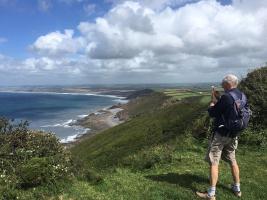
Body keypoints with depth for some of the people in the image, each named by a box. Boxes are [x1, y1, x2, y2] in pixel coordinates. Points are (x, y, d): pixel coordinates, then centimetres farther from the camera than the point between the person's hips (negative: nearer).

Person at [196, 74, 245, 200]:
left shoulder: (226, 97, -21)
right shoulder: (242, 96, 4)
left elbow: (212, 113, -14)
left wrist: (213, 101, 1)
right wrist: (217, 101, 8)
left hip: (221, 133, -8)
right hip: (233, 134, 8)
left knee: (214, 162, -2)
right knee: (232, 160, 21)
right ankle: (237, 189, 34)